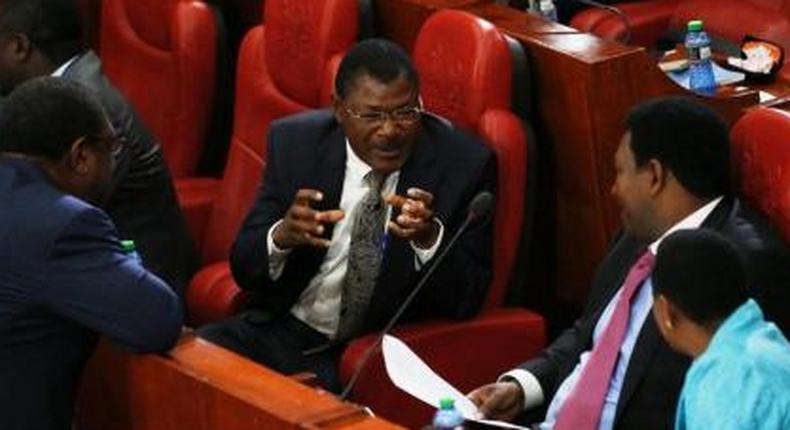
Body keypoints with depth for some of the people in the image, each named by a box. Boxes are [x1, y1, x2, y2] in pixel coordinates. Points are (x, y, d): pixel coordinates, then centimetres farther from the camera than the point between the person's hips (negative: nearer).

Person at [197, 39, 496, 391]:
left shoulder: (462, 162, -9)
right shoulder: (294, 142, -2)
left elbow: (467, 300, -10)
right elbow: (244, 267, 0)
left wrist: (430, 238, -30)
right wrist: (281, 237, -24)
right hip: (284, 332, 3)